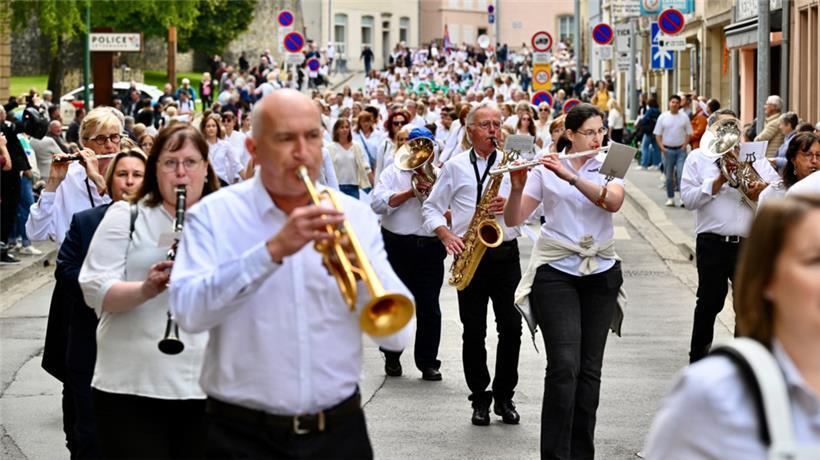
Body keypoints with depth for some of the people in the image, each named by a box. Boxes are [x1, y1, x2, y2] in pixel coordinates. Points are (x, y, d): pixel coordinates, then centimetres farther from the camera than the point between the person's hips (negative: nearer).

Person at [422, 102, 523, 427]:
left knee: (511, 327, -2)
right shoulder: (455, 166, 7)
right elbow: (431, 207, 10)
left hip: (505, 254, 1)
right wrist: (446, 234, -7)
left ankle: (504, 396, 11)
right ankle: (480, 399, 12)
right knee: (473, 332, 2)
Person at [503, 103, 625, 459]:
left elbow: (613, 202, -16)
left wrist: (570, 176, -25)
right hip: (556, 273, -3)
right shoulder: (545, 169, 0)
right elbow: (513, 220, -4)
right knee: (564, 365, -13)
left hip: (600, 273, 3)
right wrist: (518, 186, -22)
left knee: (590, 368, 6)